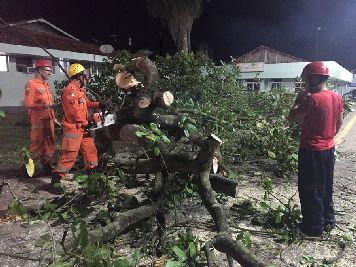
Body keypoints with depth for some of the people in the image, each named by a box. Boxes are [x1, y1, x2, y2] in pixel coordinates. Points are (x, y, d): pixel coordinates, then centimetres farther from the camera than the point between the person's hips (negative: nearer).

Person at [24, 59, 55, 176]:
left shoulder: (45, 84, 18)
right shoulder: (31, 84, -6)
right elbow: (28, 103, -14)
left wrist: (53, 117, 18)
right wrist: (42, 106, -26)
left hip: (49, 118, 8)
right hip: (38, 119, -8)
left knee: (49, 142, 11)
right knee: (37, 143, -7)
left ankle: (47, 166, 21)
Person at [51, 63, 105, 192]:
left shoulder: (79, 90, 15)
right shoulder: (70, 90, -18)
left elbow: (86, 103, 28)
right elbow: (74, 111, -23)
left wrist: (98, 105, 13)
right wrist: (86, 123, -15)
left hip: (82, 128, 10)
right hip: (73, 128, -10)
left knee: (90, 150, 17)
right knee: (70, 155, -9)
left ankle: (92, 172, 33)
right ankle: (56, 180, -1)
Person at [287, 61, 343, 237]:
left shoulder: (312, 99, -22)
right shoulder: (336, 98, 4)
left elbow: (291, 118, -16)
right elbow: (339, 123, 14)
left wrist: (299, 100, -4)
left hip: (312, 151, -8)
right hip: (329, 149, 8)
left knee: (310, 190, 4)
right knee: (326, 187, 20)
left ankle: (313, 227, 14)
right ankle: (328, 220, 33)